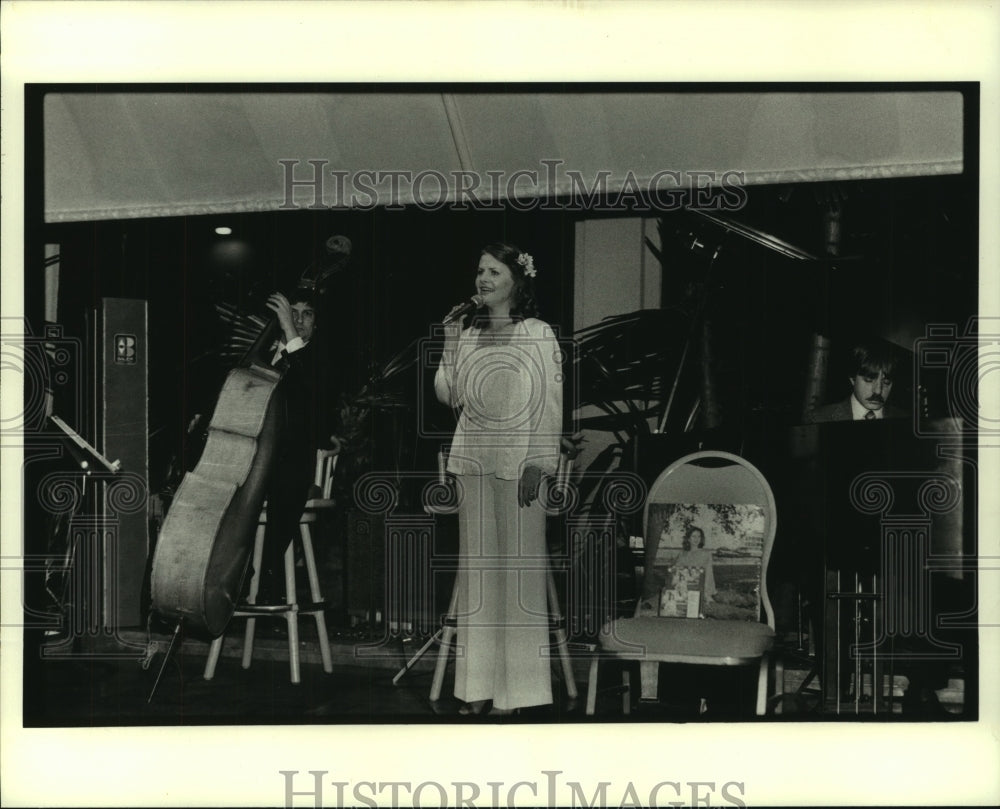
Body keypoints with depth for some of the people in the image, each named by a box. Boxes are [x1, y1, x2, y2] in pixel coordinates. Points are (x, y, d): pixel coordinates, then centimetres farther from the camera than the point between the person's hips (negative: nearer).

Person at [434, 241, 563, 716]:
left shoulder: (538, 335, -1)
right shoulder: (469, 335, 13)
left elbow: (550, 404, -5)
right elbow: (448, 395, 10)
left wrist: (537, 464, -12)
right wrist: (450, 343, 1)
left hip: (517, 463, -5)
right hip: (472, 461, 5)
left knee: (518, 566, -2)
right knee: (476, 567, 6)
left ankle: (514, 685, 5)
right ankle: (478, 685, 12)